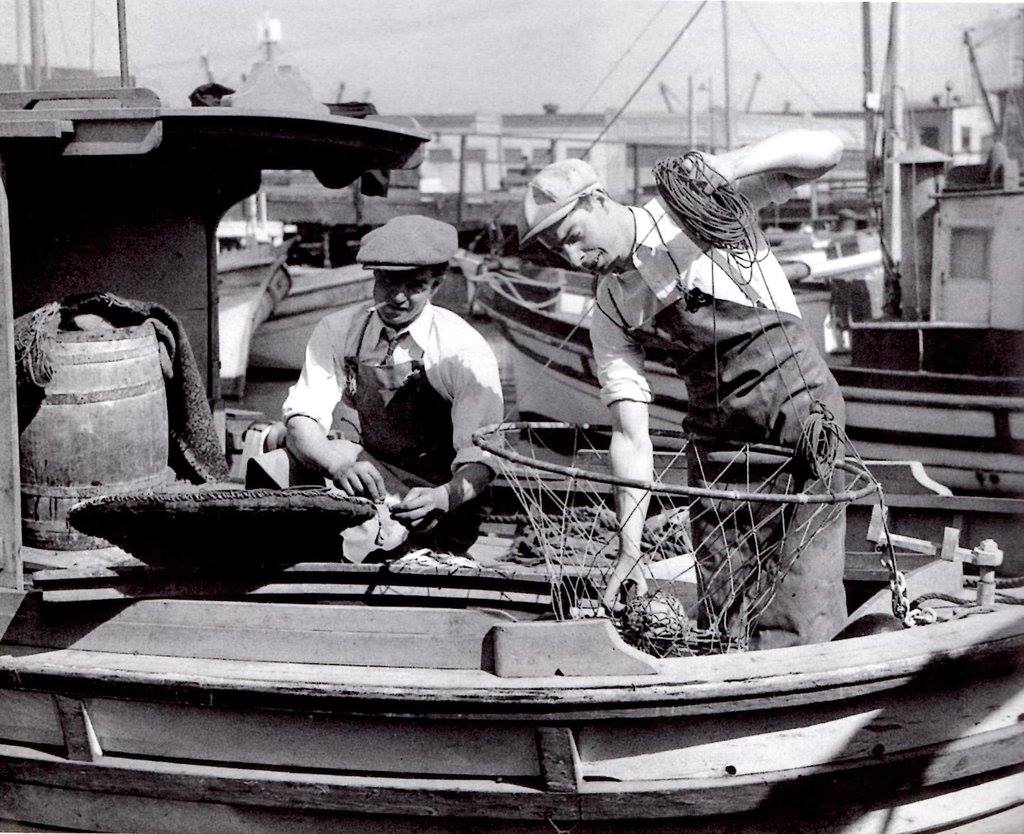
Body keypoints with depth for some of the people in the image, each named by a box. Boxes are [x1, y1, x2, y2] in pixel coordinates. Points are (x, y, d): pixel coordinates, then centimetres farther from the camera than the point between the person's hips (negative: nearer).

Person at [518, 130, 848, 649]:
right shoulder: (609, 314, 6)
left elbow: (823, 149, -9)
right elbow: (630, 434, 2)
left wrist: (732, 165, -25)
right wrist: (629, 548, -7)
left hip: (797, 397, -5)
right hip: (715, 428, 5)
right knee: (721, 609, 2)